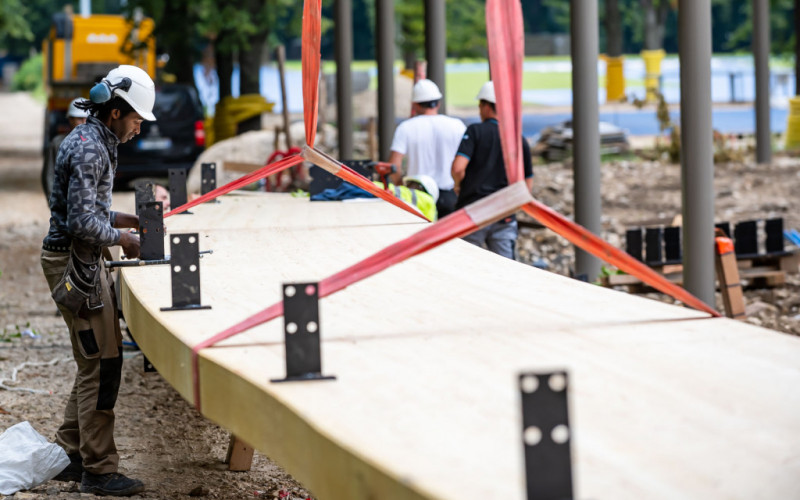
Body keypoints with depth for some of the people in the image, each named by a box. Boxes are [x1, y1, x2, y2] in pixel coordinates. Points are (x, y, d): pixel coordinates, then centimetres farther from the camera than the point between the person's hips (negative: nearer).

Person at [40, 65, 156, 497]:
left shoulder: (92, 141, 14)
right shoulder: (88, 149, -18)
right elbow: (83, 223, -24)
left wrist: (129, 219, 12)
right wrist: (123, 240, -10)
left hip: (85, 262, 11)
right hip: (74, 263, -11)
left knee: (97, 362, 15)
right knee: (100, 364, -6)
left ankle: (69, 456, 22)